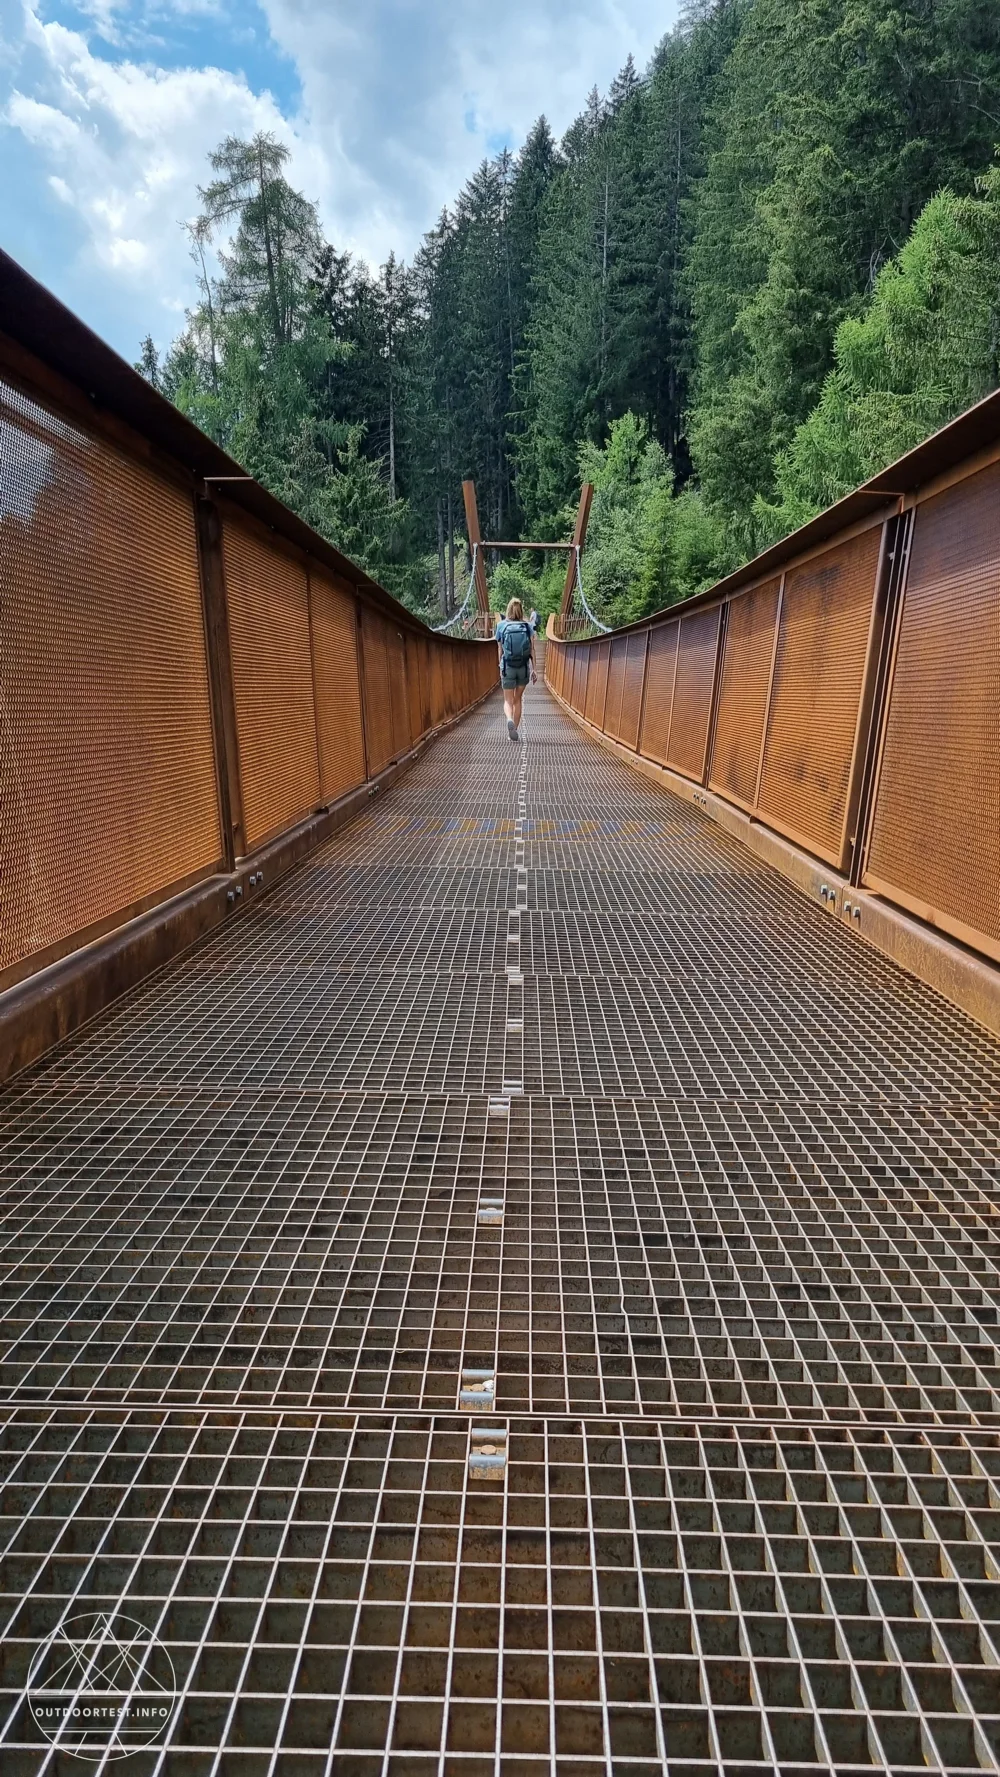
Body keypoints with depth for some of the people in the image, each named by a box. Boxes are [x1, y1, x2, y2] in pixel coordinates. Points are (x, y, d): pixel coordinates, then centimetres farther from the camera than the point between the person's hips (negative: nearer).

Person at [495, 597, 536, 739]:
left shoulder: (501, 625, -1)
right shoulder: (528, 626, 0)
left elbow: (500, 649, 6)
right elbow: (532, 649, -5)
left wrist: (501, 667, 18)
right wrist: (533, 669, -1)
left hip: (508, 667, -1)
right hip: (524, 667, 2)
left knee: (508, 700, 5)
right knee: (517, 699, 17)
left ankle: (510, 720, -27)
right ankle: (514, 731, 19)